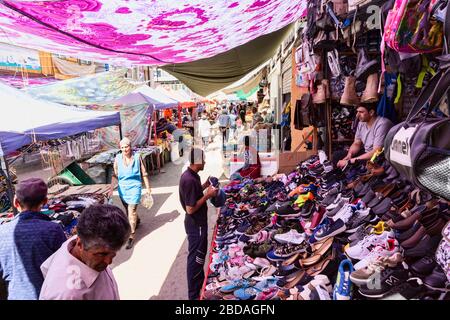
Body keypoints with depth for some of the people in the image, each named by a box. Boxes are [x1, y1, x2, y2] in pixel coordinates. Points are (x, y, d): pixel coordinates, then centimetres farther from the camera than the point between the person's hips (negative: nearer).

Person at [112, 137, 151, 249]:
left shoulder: (137, 157, -8)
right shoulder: (118, 158, -3)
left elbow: (144, 173, -2)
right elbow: (115, 174, 2)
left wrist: (148, 187, 0)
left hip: (134, 187, -4)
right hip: (122, 188, 4)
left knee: (131, 211, -8)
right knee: (128, 209, 21)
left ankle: (131, 236, 0)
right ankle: (137, 221, 51)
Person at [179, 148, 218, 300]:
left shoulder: (191, 174, 2)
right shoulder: (189, 179, -28)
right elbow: (190, 209, -27)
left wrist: (204, 186, 5)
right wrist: (208, 195, -22)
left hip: (197, 222, 10)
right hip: (196, 224, -10)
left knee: (199, 254, 25)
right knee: (196, 256, 5)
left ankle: (200, 282, 45)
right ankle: (194, 294, 23)